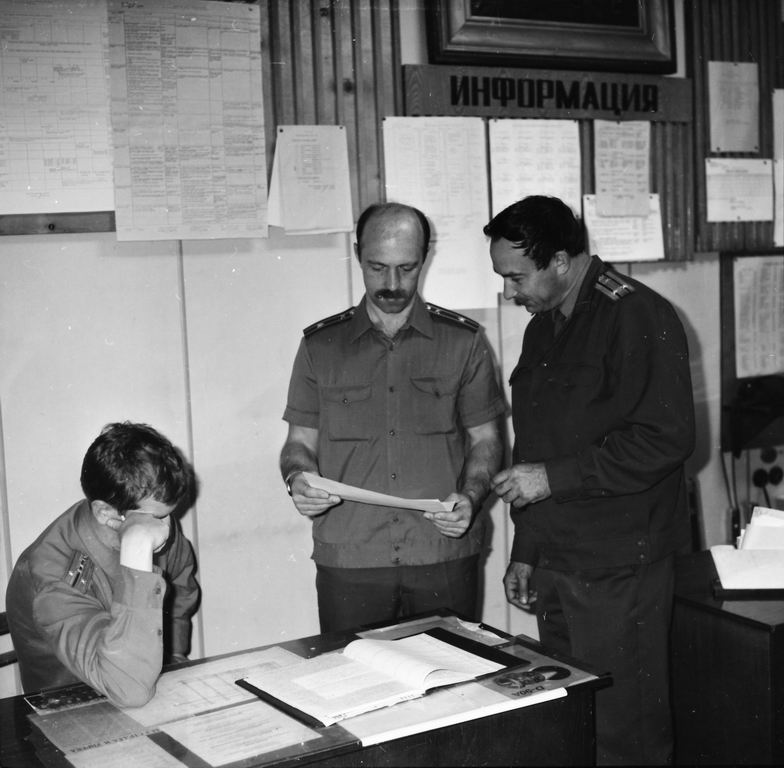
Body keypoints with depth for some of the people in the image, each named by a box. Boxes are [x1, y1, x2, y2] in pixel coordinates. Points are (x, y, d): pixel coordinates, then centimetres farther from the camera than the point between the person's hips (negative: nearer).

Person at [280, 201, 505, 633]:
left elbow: (485, 440, 9)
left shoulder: (463, 341, 5)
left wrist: (470, 497, -9)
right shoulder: (320, 345, 7)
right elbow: (300, 441, 10)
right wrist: (297, 478, -11)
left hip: (445, 554, 0)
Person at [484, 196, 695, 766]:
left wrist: (554, 478, -17)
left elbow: (666, 438, -19)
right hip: (554, 565, 8)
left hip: (619, 568, -8)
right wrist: (525, 552, 17)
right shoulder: (543, 328, 14)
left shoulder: (637, 317, -12)